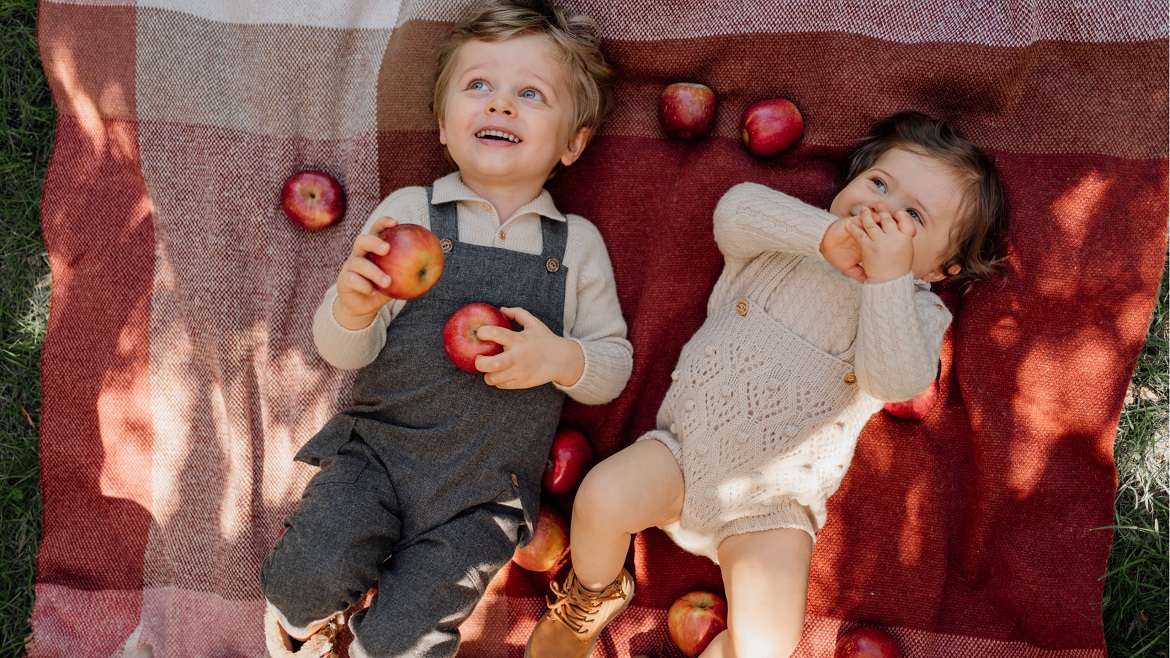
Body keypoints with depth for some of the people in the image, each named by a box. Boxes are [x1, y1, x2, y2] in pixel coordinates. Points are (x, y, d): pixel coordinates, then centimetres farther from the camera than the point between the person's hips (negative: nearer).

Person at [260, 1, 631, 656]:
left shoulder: (578, 244, 0)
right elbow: (344, 352, -4)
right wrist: (355, 306, -27)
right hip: (378, 450, 0)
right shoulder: (407, 214, -3)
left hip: (485, 491, 0)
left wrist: (562, 358, -17)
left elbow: (615, 363, 4)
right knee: (314, 576, -21)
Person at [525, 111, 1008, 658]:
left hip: (771, 502, -1)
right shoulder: (787, 237, 3)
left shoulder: (920, 312, 1)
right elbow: (734, 212, -18)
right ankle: (593, 596, 10)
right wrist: (825, 234, -28)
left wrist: (889, 278, -27)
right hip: (683, 449, 2)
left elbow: (898, 382, -19)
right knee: (602, 496, -24)